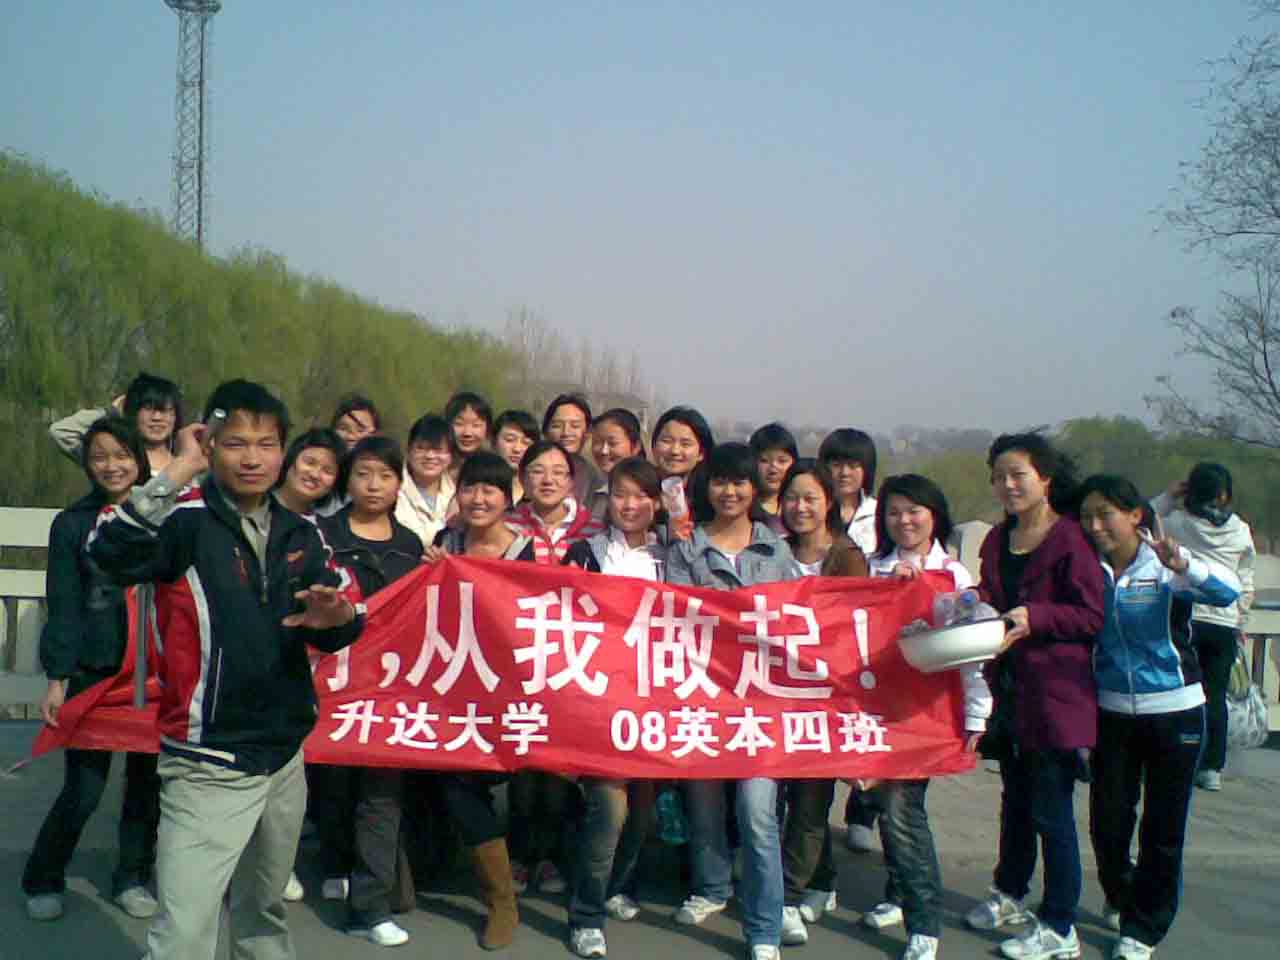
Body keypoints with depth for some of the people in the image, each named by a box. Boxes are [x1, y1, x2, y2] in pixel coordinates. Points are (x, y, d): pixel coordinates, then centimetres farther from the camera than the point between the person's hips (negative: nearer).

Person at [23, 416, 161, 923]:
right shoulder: (72, 524, 1)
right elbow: (64, 607, -1)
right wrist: (57, 680, -7)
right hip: (94, 672, -1)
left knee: (147, 779, 8)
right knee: (85, 789, 0)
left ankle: (132, 878, 26)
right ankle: (42, 881, 23)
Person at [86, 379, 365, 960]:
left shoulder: (300, 533, 8)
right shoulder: (186, 521, -11)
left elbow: (340, 620, 13)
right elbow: (110, 551, -31)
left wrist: (336, 616, -10)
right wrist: (179, 472, -28)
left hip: (285, 755, 6)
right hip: (208, 764, -6)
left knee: (264, 913, 23)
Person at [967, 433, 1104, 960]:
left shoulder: (1070, 539, -13)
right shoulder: (997, 541, 10)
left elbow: (1091, 616, -14)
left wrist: (1034, 617, -25)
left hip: (1055, 694, -7)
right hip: (1008, 689, 7)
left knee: (1051, 811, 0)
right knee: (1015, 798, 22)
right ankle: (1009, 894, 38)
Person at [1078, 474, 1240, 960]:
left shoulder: (1166, 566, -13)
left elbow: (1228, 591, -30)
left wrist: (1184, 566, -48)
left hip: (1174, 711, -3)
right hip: (1112, 711, 3)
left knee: (1163, 827, 7)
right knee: (1107, 820, 9)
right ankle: (1121, 896, 39)